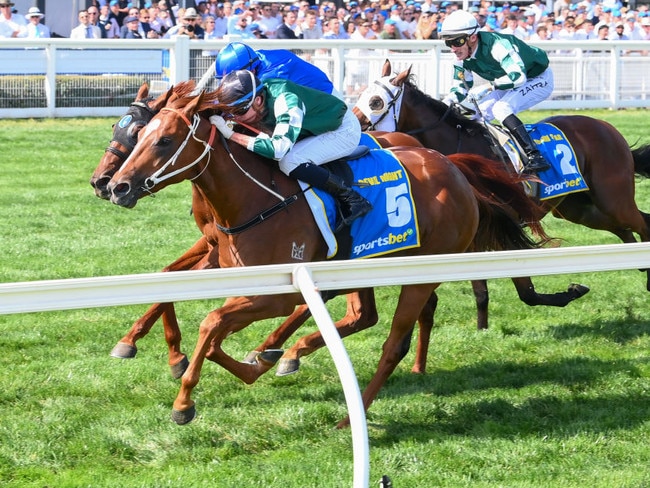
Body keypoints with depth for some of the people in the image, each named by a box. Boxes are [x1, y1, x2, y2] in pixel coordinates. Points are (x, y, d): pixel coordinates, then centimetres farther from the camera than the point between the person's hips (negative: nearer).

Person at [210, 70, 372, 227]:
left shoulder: (286, 101, -37)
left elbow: (278, 148, -44)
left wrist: (231, 134, -42)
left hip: (344, 129, -9)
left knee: (290, 162, -28)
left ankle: (351, 199, -17)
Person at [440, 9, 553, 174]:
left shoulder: (497, 45, -35)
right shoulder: (462, 60, -9)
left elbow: (518, 77, -44)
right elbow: (459, 90, 1)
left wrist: (488, 87, -45)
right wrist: (443, 105, -18)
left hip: (538, 79, -9)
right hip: (510, 85, 9)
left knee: (501, 109, -30)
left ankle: (535, 157, -33)